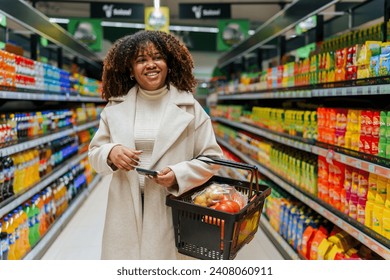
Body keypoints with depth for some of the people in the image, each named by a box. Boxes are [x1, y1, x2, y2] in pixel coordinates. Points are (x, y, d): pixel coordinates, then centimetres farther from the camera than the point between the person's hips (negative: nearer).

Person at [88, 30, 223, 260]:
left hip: (171, 210, -2)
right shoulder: (116, 107, 7)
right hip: (126, 210, 2)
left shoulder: (189, 107, 0)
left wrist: (179, 175, -15)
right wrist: (111, 153, -11)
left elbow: (211, 157, 2)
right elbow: (95, 152, 12)